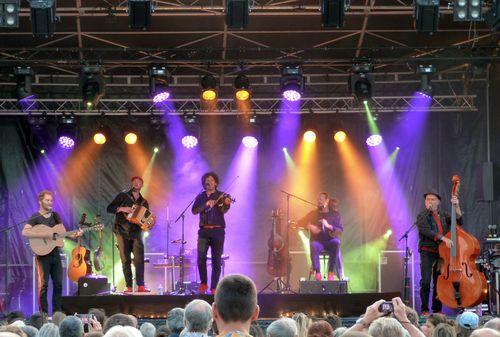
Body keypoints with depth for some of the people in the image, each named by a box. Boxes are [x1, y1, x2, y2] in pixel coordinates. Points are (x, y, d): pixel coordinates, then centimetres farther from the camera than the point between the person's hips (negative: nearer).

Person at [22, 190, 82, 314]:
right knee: (43, 284, -6)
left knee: (58, 284, 6)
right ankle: (43, 313, 0)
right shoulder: (35, 218, -8)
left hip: (55, 254, 6)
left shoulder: (55, 216, 12)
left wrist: (75, 235, -3)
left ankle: (57, 312, 13)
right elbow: (25, 232, -22)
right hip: (43, 254, -6)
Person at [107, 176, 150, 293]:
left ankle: (140, 285, -15)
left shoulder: (144, 202, 17)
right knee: (125, 260, -3)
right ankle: (128, 286, -1)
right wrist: (122, 209, -15)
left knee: (139, 259, -13)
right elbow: (109, 208, 0)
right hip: (122, 232, -1)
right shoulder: (123, 196, 8)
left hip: (136, 232, 1)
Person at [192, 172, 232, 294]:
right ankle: (203, 283, 5)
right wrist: (206, 204, -18)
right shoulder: (200, 197, 13)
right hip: (204, 230, 1)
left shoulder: (221, 196, 6)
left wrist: (227, 204, -34)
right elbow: (194, 211, -3)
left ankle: (214, 288, 3)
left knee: (216, 260, -2)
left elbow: (223, 211, -12)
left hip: (217, 230, -1)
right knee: (201, 256, -13)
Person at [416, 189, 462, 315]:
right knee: (426, 281, -11)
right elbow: (427, 231, -15)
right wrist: (443, 238, -26)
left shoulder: (443, 215, 15)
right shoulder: (422, 216, 0)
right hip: (427, 252, -4)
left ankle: (437, 309, 12)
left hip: (442, 252, 4)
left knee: (439, 281, 6)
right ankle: (424, 309, -6)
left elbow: (458, 222, 6)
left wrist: (457, 207, -6)